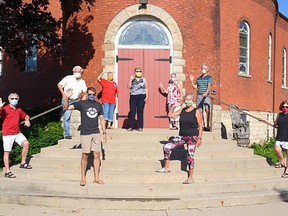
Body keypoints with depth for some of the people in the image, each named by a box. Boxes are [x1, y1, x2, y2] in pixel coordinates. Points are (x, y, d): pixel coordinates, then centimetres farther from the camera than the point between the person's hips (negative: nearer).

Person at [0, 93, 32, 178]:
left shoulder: (19, 110, 10)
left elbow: (26, 116, 25)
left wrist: (27, 120, 4)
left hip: (17, 133, 6)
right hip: (7, 134, -6)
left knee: (26, 143, -7)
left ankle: (23, 163, 9)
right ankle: (7, 172, 3)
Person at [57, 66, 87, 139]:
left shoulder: (82, 82, 10)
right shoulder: (68, 78, -1)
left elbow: (85, 91, 16)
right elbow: (59, 85, 0)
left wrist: (81, 95, -7)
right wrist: (63, 94, -10)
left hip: (76, 100, 3)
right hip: (67, 100, -3)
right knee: (66, 117, -4)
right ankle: (67, 134, 5)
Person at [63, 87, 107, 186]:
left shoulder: (99, 105, 10)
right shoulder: (81, 103, 0)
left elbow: (102, 119, 15)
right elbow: (66, 108, -6)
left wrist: (104, 133, 12)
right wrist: (66, 98, -23)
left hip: (96, 133, 3)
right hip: (85, 133, -3)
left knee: (97, 155, 2)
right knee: (85, 156, 1)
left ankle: (96, 178, 10)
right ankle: (83, 178, 13)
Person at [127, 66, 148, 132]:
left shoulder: (143, 79, 11)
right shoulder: (132, 79, 10)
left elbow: (146, 88, 10)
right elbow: (129, 87, -2)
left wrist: (146, 96, 1)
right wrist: (131, 79, -10)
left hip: (141, 97, 0)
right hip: (133, 97, 0)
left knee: (140, 112, -1)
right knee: (132, 111, -4)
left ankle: (140, 127, 4)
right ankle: (131, 126, 1)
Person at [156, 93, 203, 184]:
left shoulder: (196, 112, -5)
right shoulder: (181, 110, 8)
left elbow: (200, 126, -6)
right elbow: (170, 115, 10)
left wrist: (199, 138, -11)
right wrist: (173, 106, 0)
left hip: (192, 137, -5)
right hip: (182, 136, 5)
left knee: (190, 156, -10)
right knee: (167, 147, -5)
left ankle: (190, 178, 0)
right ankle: (166, 168, 8)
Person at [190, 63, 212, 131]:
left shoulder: (209, 77, 2)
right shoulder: (198, 78, 17)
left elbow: (209, 86, -12)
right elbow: (195, 87, 18)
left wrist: (206, 93, -29)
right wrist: (192, 81, 5)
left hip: (206, 96, -5)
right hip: (199, 95, 5)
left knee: (207, 110, -16)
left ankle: (207, 126, -14)